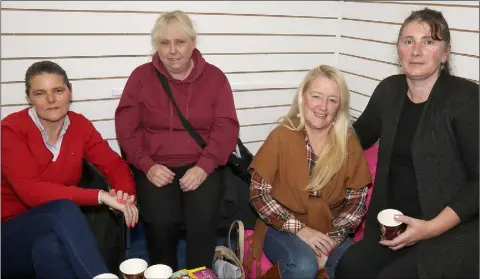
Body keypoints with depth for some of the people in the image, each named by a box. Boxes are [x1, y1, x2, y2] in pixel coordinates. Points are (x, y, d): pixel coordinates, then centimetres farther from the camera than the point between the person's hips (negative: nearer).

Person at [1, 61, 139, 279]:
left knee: (50, 248, -36)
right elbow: (31, 191, -25)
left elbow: (114, 165, 1)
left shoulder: (79, 124, 0)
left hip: (59, 231, 3)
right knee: (63, 209, -35)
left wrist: (126, 196, -24)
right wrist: (101, 196, -34)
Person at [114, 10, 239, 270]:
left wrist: (204, 165, -16)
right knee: (161, 220, -26)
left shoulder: (215, 77, 5)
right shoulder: (141, 76, 4)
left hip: (201, 165, 1)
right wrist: (147, 165, -14)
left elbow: (226, 128, -1)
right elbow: (126, 128, 1)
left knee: (203, 217, -27)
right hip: (156, 167, 0)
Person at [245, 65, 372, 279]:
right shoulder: (282, 136, -9)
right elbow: (258, 193, -10)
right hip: (283, 229, -2)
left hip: (330, 232, 2)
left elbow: (356, 201, 0)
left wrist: (332, 237, -15)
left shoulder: (349, 142, -3)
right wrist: (299, 229, -18)